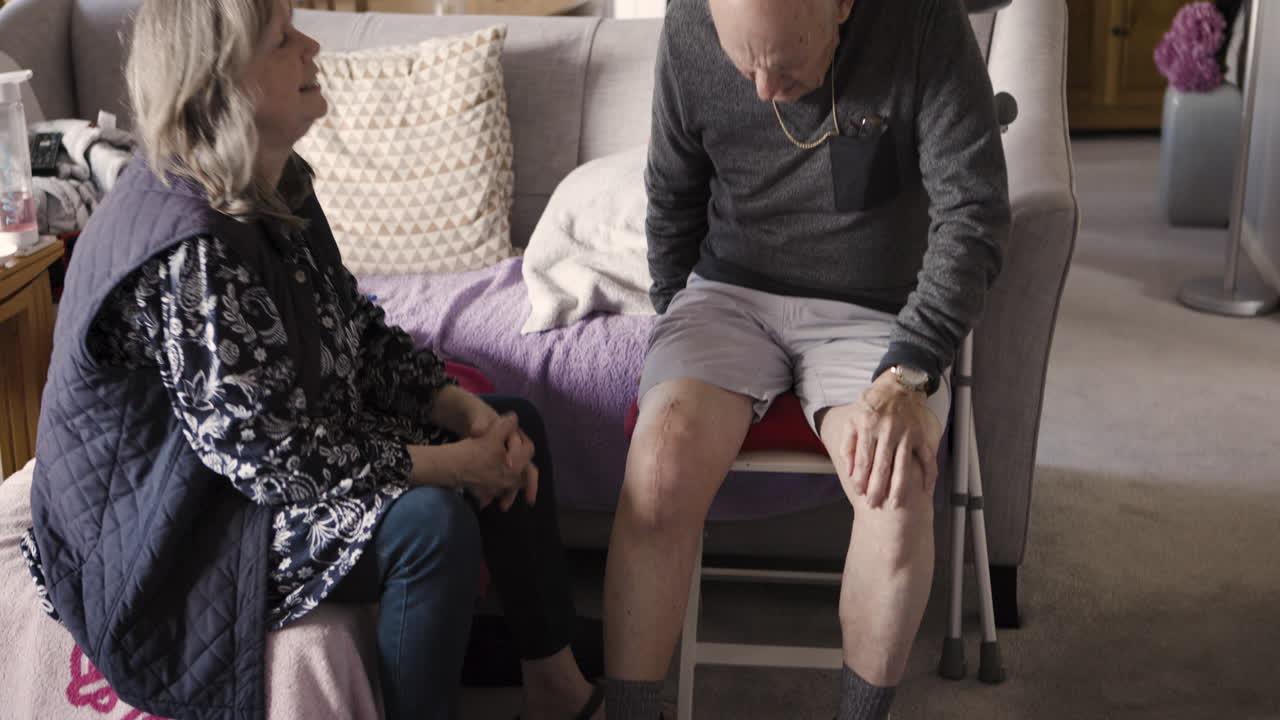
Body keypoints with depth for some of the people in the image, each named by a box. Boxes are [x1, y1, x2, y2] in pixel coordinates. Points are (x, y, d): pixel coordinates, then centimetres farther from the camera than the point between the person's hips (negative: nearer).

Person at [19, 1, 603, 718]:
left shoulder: (277, 187, -2)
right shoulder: (191, 251, -31)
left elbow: (357, 329, 7)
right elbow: (269, 456, -29)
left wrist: (468, 411, -8)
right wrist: (456, 464, -22)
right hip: (167, 529, -10)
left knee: (516, 423, 5)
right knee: (430, 522, -30)